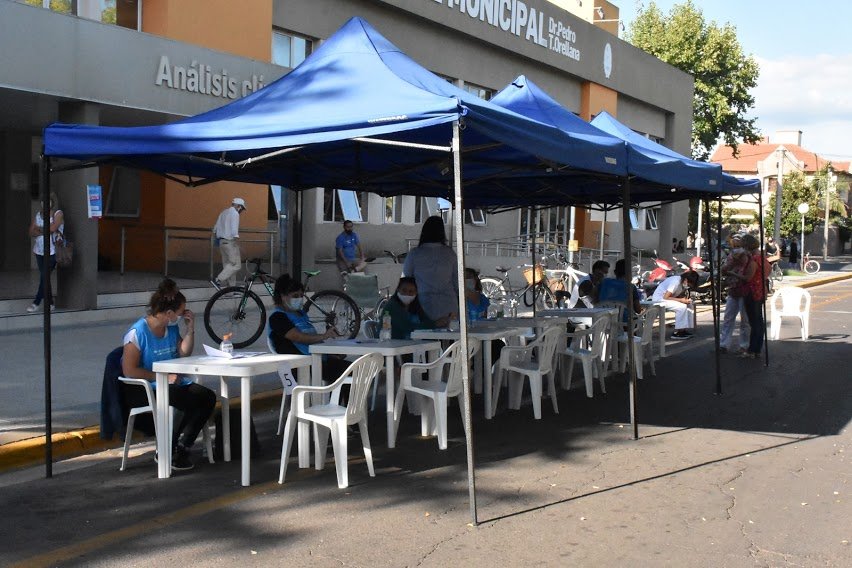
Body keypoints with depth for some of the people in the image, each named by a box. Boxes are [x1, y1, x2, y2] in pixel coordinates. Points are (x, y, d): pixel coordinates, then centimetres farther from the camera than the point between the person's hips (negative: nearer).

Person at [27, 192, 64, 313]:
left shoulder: (58, 214, -4)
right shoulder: (39, 213, 12)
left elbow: (52, 228, -19)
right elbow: (31, 232, 5)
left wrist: (39, 228, -4)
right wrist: (44, 231, -11)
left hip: (52, 251, -6)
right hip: (39, 250, 6)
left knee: (44, 276, -8)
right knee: (44, 277, 7)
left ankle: (36, 303, -3)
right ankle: (49, 303, 14)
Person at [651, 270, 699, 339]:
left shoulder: (684, 283, -2)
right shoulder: (676, 282, -28)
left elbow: (679, 295, 6)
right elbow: (666, 297, -29)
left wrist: (685, 299, -15)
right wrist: (681, 300, -28)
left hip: (668, 298, 9)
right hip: (660, 298, -9)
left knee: (689, 304, -2)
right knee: (682, 307, -25)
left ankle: (686, 329, 0)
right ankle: (677, 333, -19)